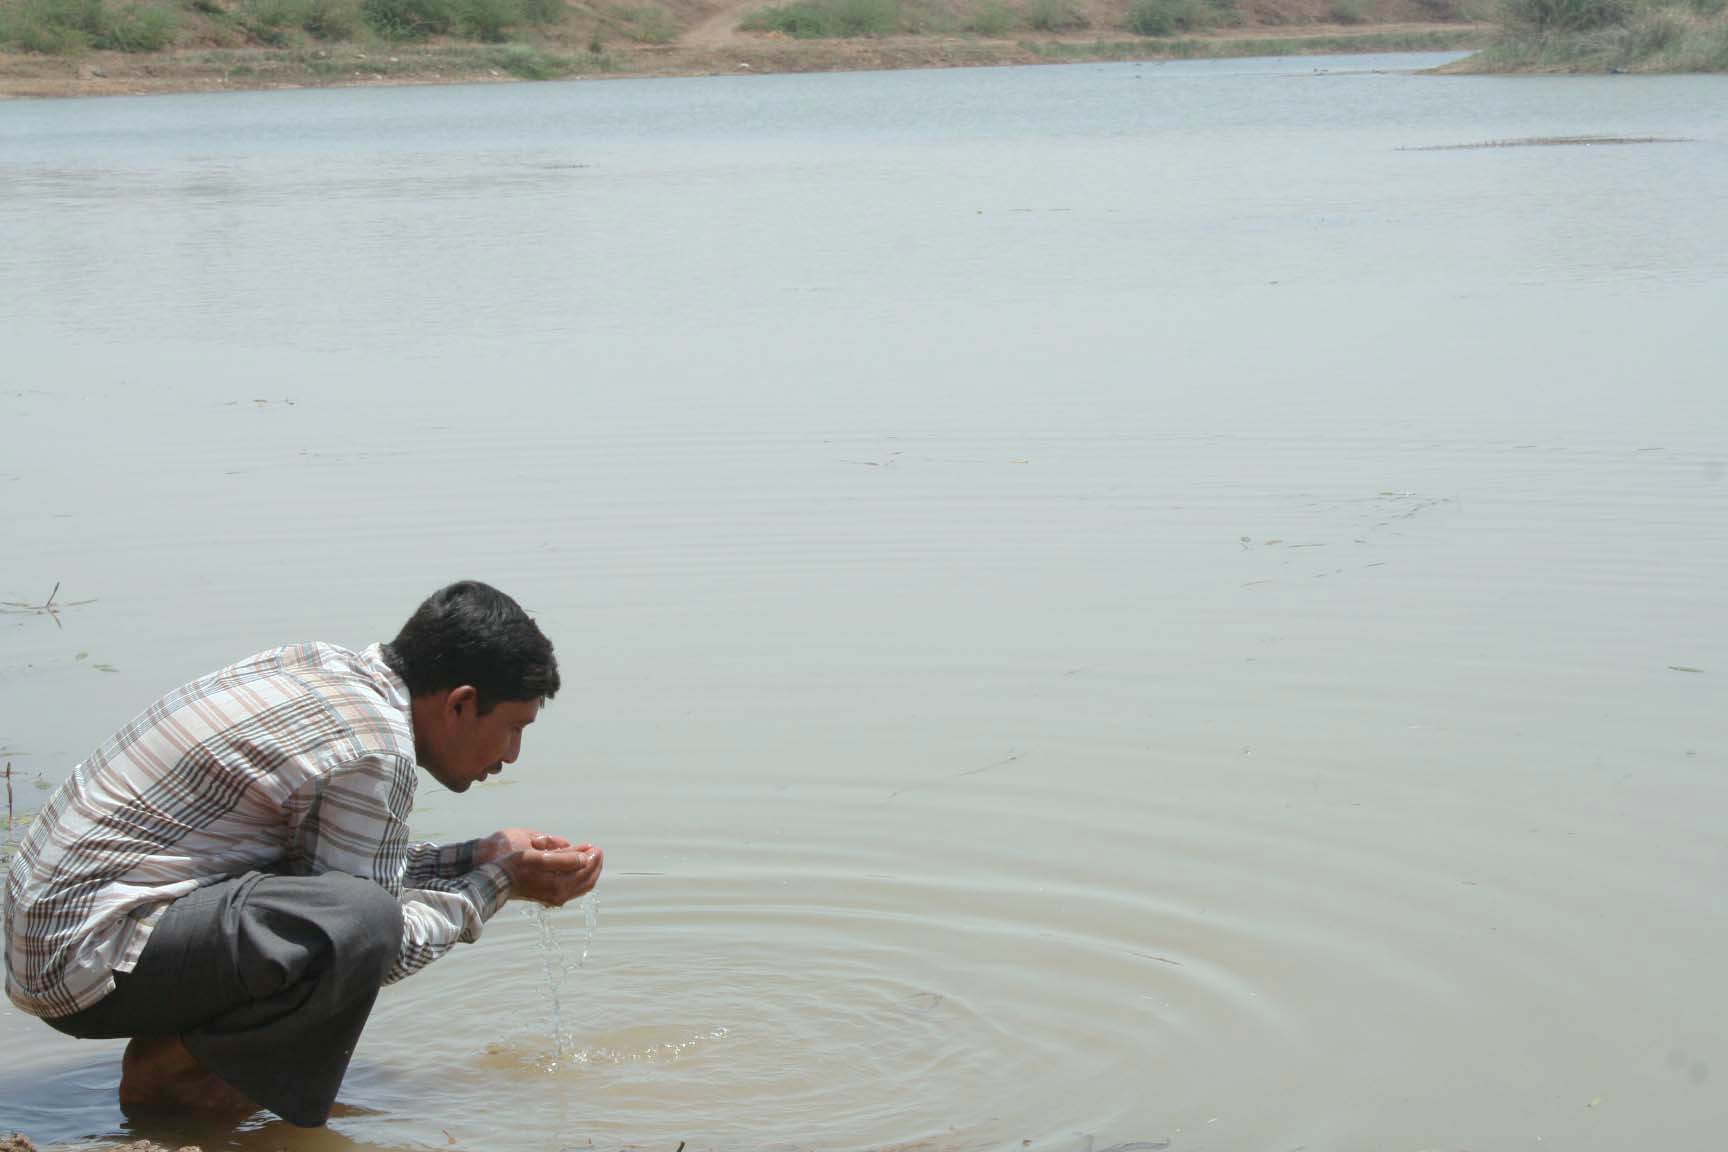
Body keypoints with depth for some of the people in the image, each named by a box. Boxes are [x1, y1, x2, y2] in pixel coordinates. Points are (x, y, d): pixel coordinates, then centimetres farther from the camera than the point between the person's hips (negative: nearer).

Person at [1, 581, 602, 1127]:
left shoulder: (321, 666, 8)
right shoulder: (374, 755, -19)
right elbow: (371, 939, -11)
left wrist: (480, 856, 17)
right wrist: (497, 883, 1)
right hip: (89, 961, -10)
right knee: (357, 923, -29)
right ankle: (166, 1070, -7)